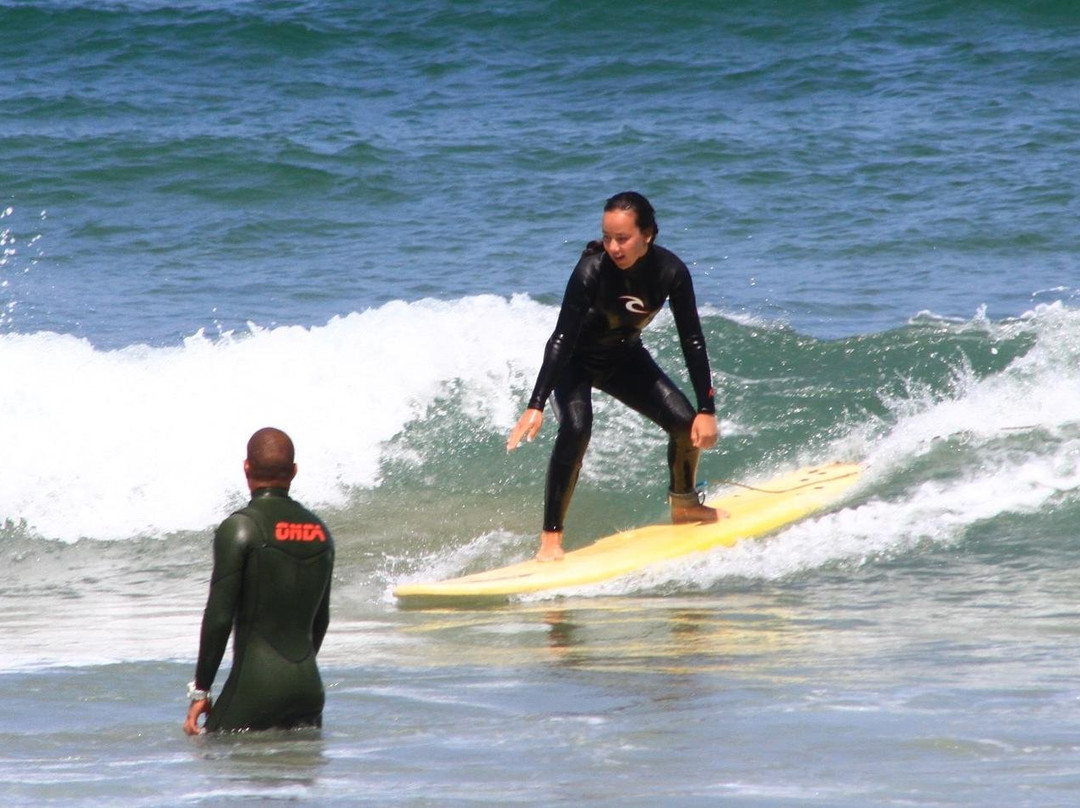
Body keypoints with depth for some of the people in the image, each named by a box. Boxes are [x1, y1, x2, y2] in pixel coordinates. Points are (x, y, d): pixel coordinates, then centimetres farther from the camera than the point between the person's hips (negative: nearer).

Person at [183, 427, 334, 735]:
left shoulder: (239, 528, -7)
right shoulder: (319, 531, 12)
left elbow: (219, 616, -11)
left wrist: (200, 689, -5)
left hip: (257, 686, -6)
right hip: (309, 685, 6)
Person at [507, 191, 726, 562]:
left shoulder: (670, 271, -22)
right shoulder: (592, 270, -33)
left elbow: (692, 341, -15)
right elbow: (562, 339, -33)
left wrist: (707, 410, -17)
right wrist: (536, 406, -40)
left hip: (625, 357, 4)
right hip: (575, 361, -4)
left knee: (686, 423, -4)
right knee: (576, 429, -28)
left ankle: (684, 506, 25)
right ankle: (551, 539, -24)